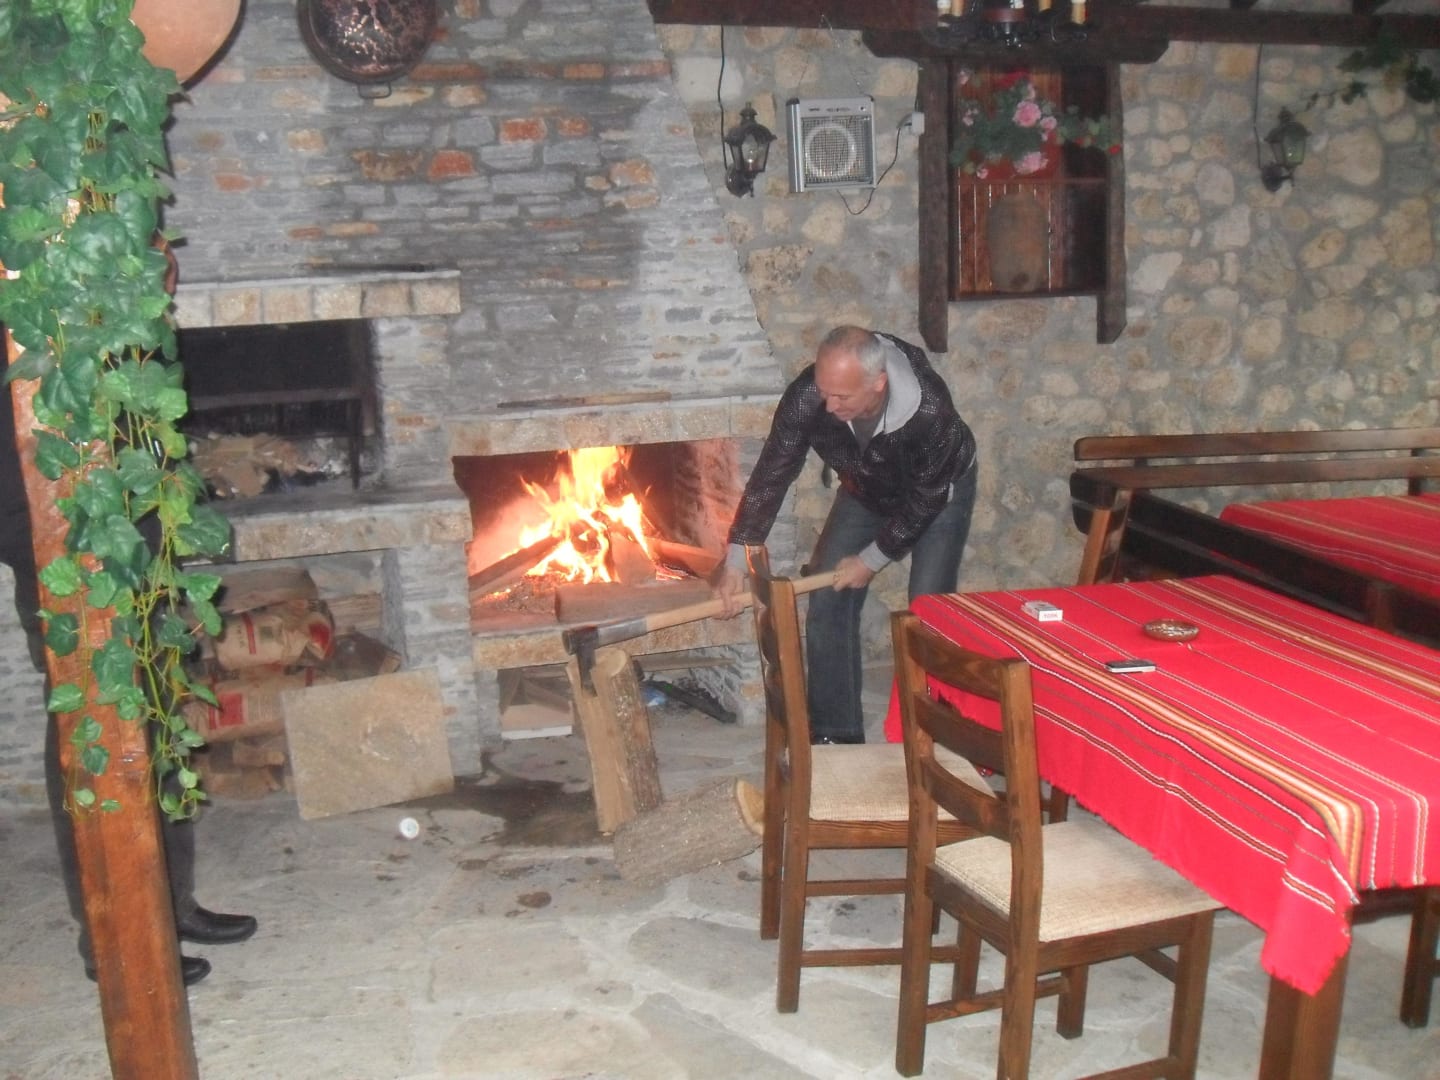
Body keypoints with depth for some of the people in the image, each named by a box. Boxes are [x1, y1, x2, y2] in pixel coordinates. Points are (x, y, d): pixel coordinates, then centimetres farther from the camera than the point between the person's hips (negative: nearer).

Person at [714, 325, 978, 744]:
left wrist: (873, 559, -20)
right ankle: (836, 735, 8)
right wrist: (736, 559, -23)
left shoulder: (929, 410, -41)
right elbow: (771, 475, -23)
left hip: (939, 491, -3)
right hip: (864, 491, 4)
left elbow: (924, 501, -27)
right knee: (827, 604, -4)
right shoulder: (806, 398, -33)